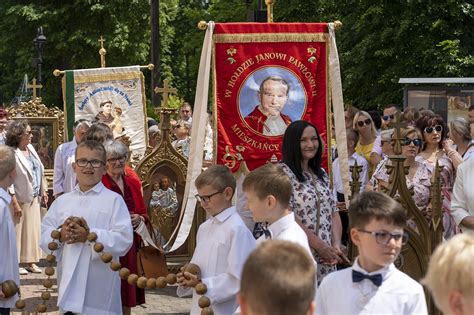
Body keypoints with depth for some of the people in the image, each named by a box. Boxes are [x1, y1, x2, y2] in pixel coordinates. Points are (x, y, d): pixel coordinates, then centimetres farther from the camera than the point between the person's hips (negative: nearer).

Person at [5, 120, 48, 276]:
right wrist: (15, 203, -19)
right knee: (17, 232, 1)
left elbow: (40, 171, 14)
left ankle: (31, 262, 20)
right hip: (20, 200, -7)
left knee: (33, 230, 11)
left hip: (34, 199, 7)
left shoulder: (30, 148, 6)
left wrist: (44, 191, 12)